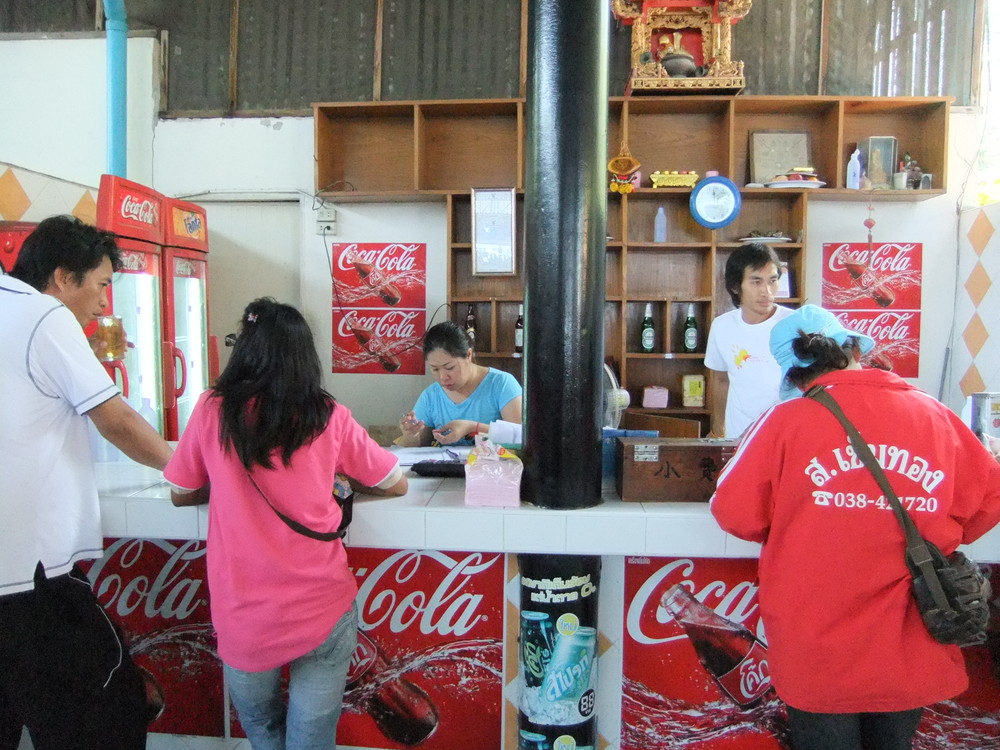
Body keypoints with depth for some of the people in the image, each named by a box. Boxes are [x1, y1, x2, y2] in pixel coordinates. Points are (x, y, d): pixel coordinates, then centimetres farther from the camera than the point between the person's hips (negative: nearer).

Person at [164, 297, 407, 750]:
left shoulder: (213, 410, -3)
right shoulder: (329, 418, -3)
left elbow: (181, 495, 9)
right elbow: (396, 484, 7)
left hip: (243, 618, 1)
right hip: (322, 612, 0)